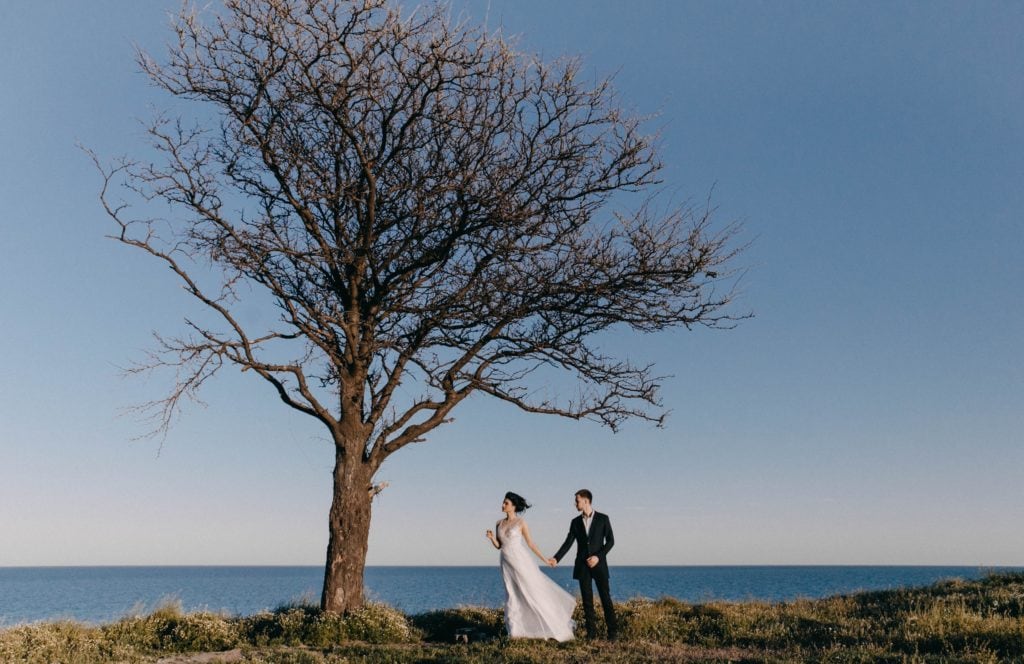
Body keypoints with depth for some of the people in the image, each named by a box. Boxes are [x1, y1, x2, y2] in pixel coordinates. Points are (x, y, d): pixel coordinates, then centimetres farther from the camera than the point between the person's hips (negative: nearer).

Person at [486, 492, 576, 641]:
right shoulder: (499, 524, 8)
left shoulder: (521, 523, -6)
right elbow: (498, 545, 10)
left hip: (521, 561, -5)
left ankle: (556, 628, 12)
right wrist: (491, 538, -9)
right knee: (512, 596, 6)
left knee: (534, 591, 0)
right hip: (506, 563, 5)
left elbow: (531, 544, -2)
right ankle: (516, 631, 11)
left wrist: (545, 559, -3)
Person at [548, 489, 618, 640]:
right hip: (582, 565, 3)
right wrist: (556, 558, -8)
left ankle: (613, 631, 4)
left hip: (599, 564, -3)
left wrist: (598, 556, -13)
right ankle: (591, 632, 7)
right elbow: (568, 543, 4)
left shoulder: (603, 518, 0)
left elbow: (610, 541, -2)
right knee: (587, 599, 3)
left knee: (605, 597, -3)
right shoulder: (575, 522, 8)